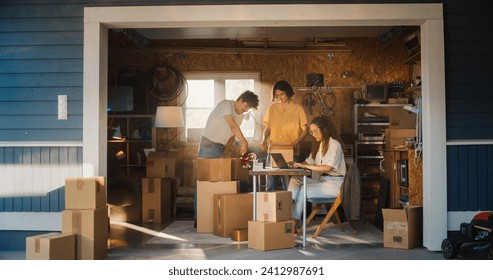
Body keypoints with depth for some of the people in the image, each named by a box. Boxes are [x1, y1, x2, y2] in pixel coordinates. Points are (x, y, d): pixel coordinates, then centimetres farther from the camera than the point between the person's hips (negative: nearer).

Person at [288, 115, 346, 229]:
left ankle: (294, 222, -13)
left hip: (334, 183, -8)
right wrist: (297, 164, -1)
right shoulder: (318, 144, 17)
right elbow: (310, 161, 20)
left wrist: (305, 166, -24)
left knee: (302, 190, -23)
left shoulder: (334, 145, -10)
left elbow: (328, 168, -21)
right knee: (295, 180, -11)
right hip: (320, 180, 8)